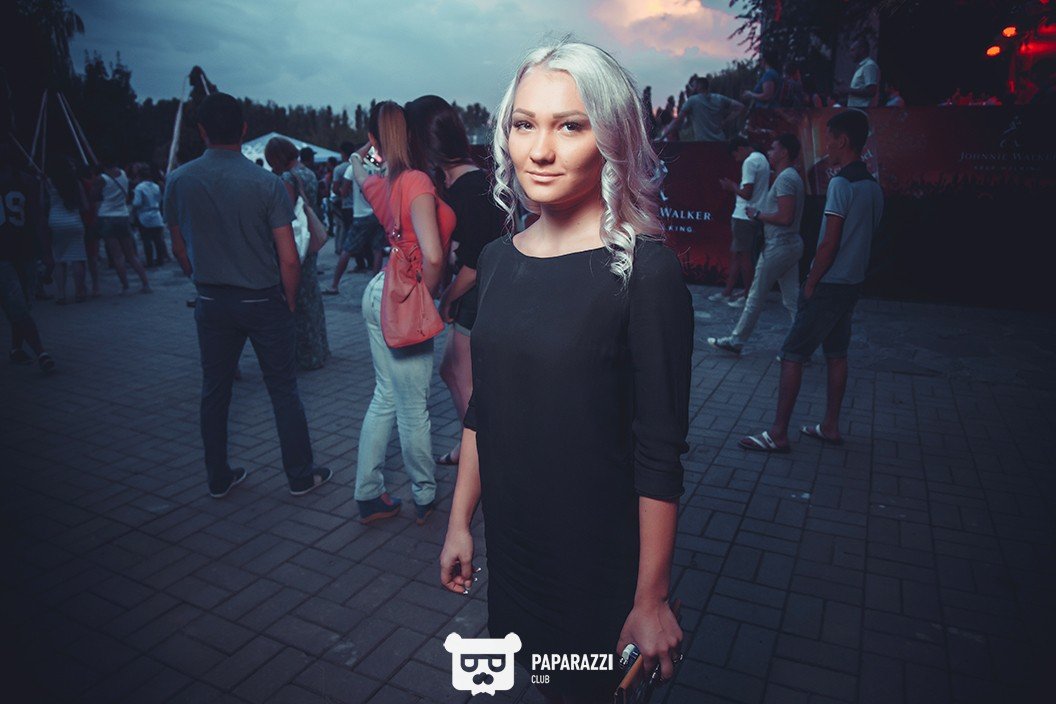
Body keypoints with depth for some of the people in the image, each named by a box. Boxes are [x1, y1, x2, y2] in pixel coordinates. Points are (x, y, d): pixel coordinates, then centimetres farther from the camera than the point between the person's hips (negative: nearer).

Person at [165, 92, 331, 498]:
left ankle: (219, 479, 26)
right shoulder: (266, 183, -13)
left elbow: (179, 249, 6)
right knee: (283, 391, 8)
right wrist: (290, 301, 0)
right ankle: (301, 476, 17)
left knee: (214, 392, 14)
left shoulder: (179, 181, -3)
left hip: (211, 302, 3)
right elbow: (289, 258, -14)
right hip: (263, 301, -3)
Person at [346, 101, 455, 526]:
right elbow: (432, 255, -31)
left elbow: (359, 173, 33)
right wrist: (426, 298, -12)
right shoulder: (417, 181, -19)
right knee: (414, 407, 5)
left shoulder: (383, 184, 5)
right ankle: (426, 497, 22)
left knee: (386, 397, 16)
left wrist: (359, 155, 56)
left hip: (380, 294, 8)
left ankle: (368, 495, 25)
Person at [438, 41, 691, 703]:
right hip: (508, 542, 5)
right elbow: (483, 410, 7)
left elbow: (660, 455, -16)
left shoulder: (645, 270, -18)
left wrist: (652, 600, -13)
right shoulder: (499, 259, -1)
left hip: (600, 557, -5)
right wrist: (460, 521, 10)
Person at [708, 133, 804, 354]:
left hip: (778, 245, -10)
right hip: (791, 244, 10)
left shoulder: (785, 178, -16)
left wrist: (757, 214, -12)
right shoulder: (793, 176, 16)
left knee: (756, 296, 0)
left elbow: (785, 217, -24)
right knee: (792, 299, 9)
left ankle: (736, 341, 10)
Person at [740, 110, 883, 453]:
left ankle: (778, 434, -2)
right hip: (853, 283, 9)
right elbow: (864, 237, 16)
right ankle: (830, 427, 23)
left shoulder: (841, 183, -16)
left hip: (829, 284, -9)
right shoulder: (873, 185, 11)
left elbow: (829, 243, -20)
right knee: (836, 354, 15)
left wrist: (810, 285, -11)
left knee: (792, 354, -5)